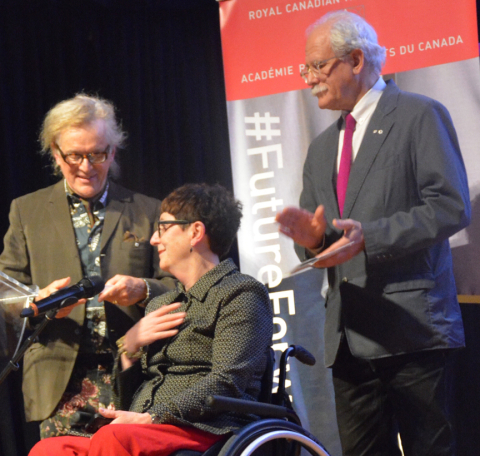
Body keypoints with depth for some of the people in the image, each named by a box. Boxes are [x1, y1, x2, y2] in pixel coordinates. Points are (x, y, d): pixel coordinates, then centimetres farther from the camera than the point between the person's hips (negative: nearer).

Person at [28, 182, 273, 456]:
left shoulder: (241, 294, 5)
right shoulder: (160, 306, 30)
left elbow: (226, 382, -11)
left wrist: (151, 418, -18)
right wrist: (130, 347, 9)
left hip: (203, 431, -7)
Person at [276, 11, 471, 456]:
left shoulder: (420, 116, 0)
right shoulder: (321, 148, 23)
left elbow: (450, 207, -11)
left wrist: (370, 237, -20)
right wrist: (312, 237, -3)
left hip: (411, 328, -7)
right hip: (348, 337, 7)